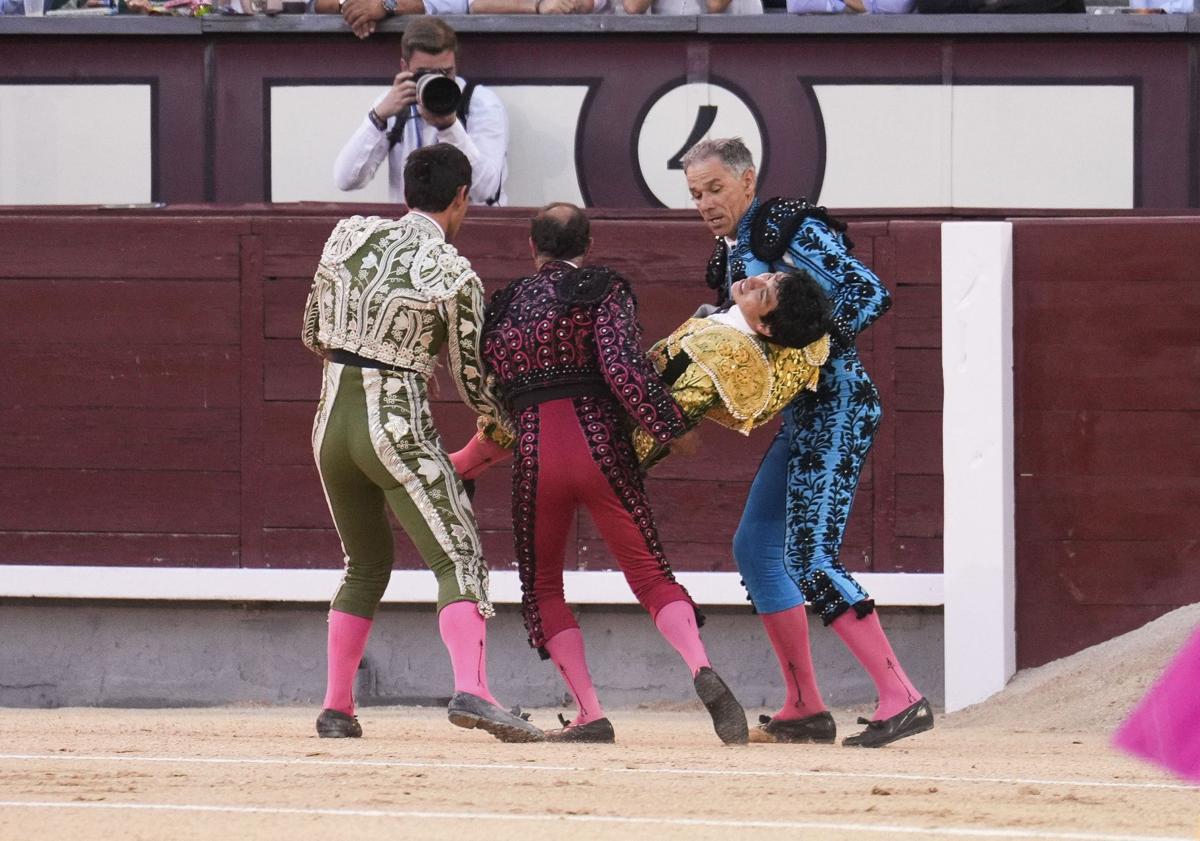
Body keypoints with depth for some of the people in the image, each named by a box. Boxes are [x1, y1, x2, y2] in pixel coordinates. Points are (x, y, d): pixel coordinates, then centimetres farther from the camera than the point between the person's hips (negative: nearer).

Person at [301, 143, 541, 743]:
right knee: (460, 561, -8)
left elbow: (313, 335, 13)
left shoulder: (347, 237, 4)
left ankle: (336, 707, 20)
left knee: (366, 566, 21)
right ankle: (470, 689, -30)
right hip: (398, 428, -6)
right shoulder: (455, 276, -9)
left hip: (332, 421, 6)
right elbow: (473, 385, -3)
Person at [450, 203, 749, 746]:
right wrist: (669, 426, -10)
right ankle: (701, 669, -24)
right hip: (599, 445, -1)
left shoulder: (502, 306, 16)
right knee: (651, 574, 2)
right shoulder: (603, 289, 5)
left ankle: (590, 714, 1)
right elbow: (623, 366, -11)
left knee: (541, 585, 15)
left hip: (534, 454, 1)